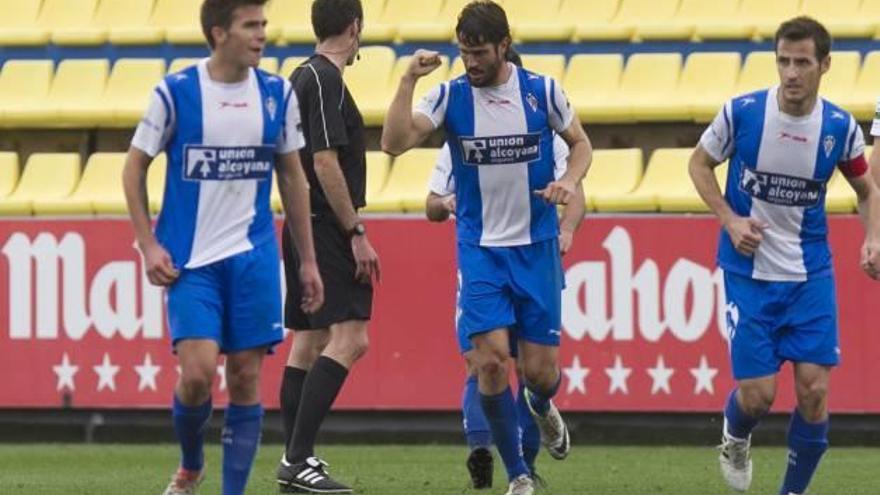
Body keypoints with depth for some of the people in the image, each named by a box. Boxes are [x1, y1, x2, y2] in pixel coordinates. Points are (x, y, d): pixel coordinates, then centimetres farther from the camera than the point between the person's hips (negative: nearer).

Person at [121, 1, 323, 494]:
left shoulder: (278, 95, 3)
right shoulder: (175, 93, -6)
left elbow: (292, 176, 13)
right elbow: (135, 167, 3)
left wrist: (308, 260, 12)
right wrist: (149, 246, -4)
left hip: (254, 257, 3)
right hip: (191, 260, -3)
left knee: (246, 379, 0)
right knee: (198, 371, -14)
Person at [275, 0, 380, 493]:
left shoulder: (303, 77, 15)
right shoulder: (325, 80, -14)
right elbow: (325, 162, -19)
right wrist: (357, 233, -17)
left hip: (302, 227, 10)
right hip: (328, 228, -10)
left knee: (307, 340, 11)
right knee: (348, 338, -14)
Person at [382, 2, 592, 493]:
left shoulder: (541, 91, -4)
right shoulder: (451, 96, -5)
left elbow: (580, 142, 10)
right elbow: (395, 142, -16)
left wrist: (570, 181, -10)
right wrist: (409, 80, -25)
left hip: (537, 246, 0)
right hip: (480, 248, 0)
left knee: (540, 368, 0)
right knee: (491, 357, -13)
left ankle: (543, 407, 39)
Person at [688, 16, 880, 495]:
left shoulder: (840, 127, -6)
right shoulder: (741, 112, -12)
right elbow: (700, 163, 5)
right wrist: (730, 220, -9)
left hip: (810, 272, 2)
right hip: (748, 271, -2)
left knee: (814, 388, -6)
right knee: (758, 393, -5)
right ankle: (735, 437, 31)